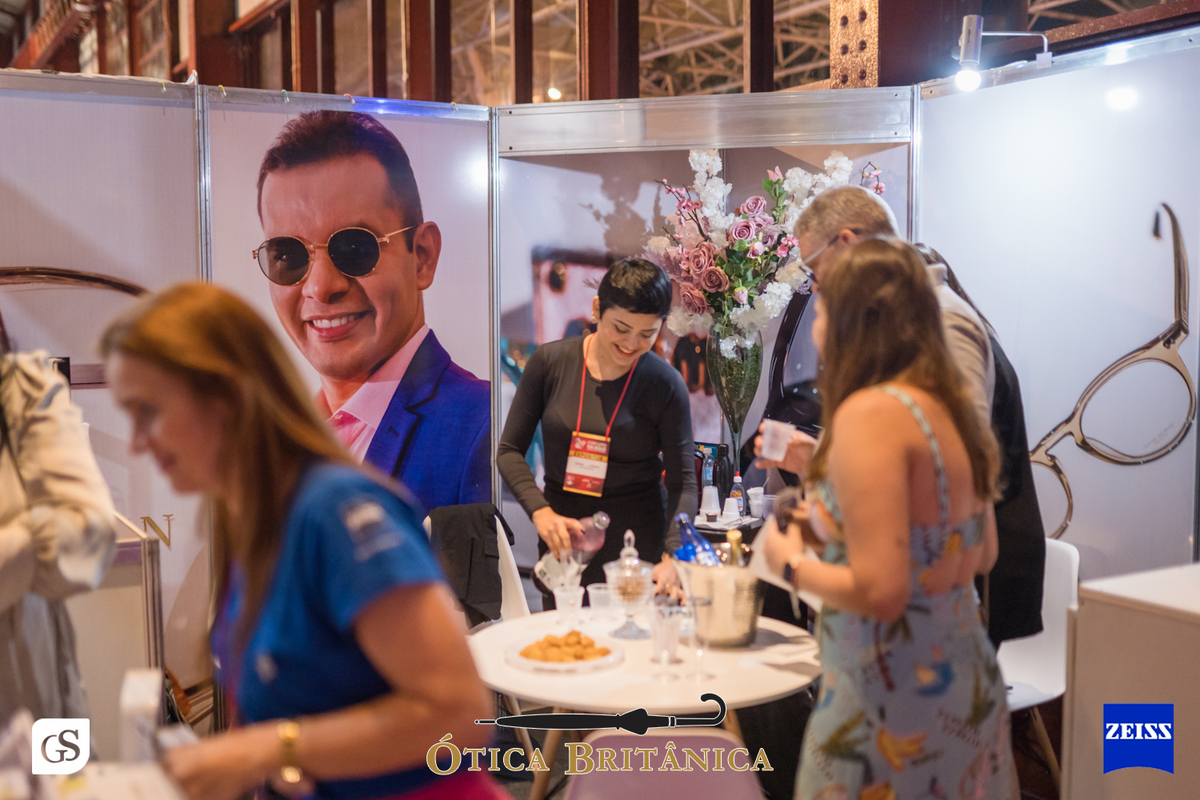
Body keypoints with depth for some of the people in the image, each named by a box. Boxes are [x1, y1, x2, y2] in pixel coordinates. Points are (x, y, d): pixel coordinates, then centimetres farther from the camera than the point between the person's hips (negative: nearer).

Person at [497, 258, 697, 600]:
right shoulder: (550, 362, -4)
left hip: (639, 546, -1)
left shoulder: (666, 385, -9)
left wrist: (672, 559, -22)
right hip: (562, 544, 2)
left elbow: (682, 483, -8)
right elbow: (509, 451, 0)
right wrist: (540, 511, -16)